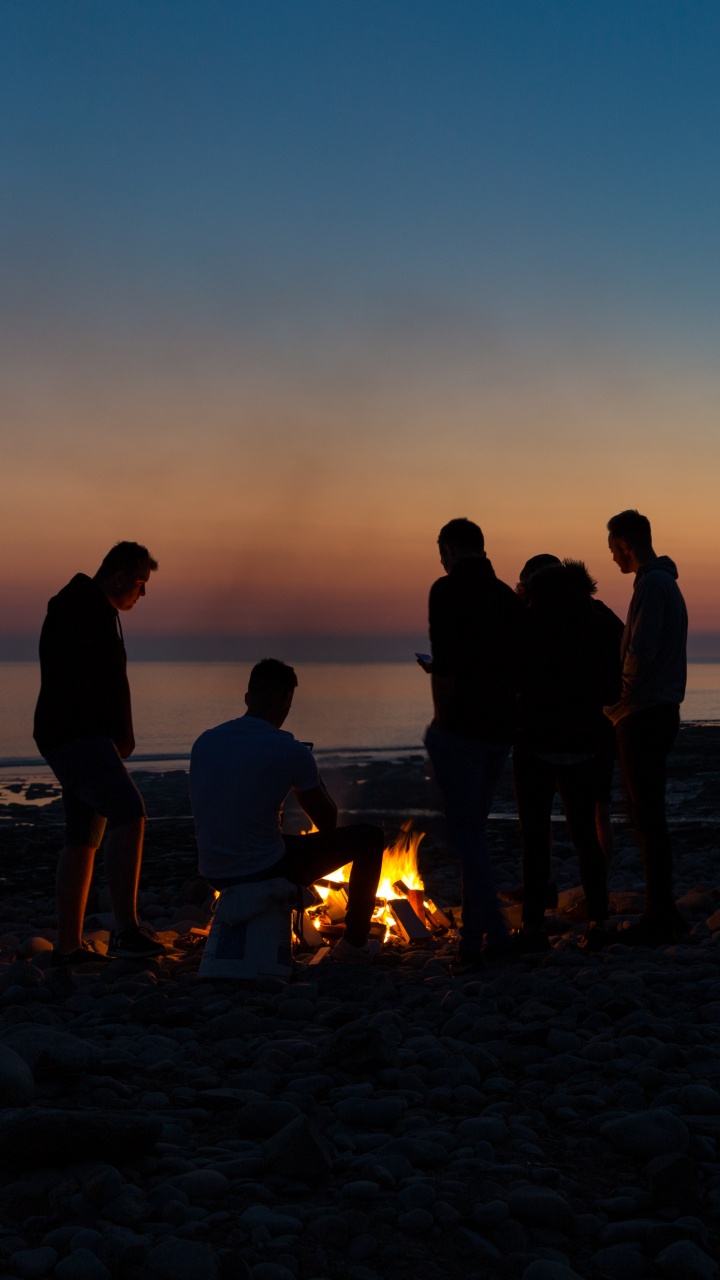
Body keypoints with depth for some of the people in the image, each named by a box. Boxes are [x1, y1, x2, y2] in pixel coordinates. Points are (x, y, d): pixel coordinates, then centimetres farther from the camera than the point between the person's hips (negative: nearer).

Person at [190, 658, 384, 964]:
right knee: (368, 837, 10)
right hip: (265, 871, -6)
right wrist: (311, 778, 18)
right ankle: (354, 943, 20)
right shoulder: (290, 751, -13)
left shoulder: (203, 742, 2)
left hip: (214, 875, 6)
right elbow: (328, 823, 0)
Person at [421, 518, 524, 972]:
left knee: (465, 832, -2)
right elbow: (517, 670, 15)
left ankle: (495, 934, -6)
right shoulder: (509, 597, 12)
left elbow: (445, 665, -19)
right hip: (501, 729, 8)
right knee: (474, 829, 16)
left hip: (461, 728, -8)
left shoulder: (448, 590, -10)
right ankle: (474, 937, 19)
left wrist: (441, 721, -7)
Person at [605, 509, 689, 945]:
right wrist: (625, 702, 12)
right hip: (661, 711, 10)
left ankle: (659, 918, -3)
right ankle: (664, 912, 18)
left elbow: (641, 653, -22)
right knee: (648, 814, 13)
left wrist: (619, 701, -8)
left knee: (649, 815, -6)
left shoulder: (651, 584, -13)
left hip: (644, 715, -10)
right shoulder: (666, 582, 18)